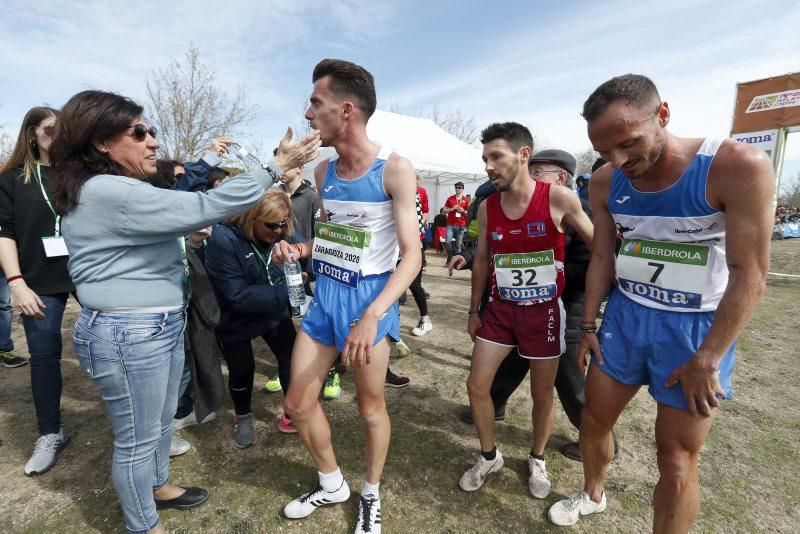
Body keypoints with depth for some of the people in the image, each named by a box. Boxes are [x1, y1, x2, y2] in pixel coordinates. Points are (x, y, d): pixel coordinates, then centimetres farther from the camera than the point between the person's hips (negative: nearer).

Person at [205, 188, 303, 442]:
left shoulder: (283, 233, -17)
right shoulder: (224, 240, -30)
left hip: (275, 313, 3)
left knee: (292, 359, 4)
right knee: (241, 370, 15)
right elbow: (237, 296, -31)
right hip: (237, 320, -3)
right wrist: (285, 293, -33)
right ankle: (243, 417, 45)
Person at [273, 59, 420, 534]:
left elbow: (412, 255, -16)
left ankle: (371, 495, 39)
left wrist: (373, 316, -28)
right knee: (298, 402, 12)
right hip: (325, 294, 6)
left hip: (370, 298, -6)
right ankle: (332, 484, 39)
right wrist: (296, 249, -2)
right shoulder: (323, 172, 6)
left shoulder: (394, 169, -13)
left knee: (371, 405, 11)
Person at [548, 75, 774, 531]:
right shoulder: (605, 183, -5)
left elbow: (750, 274, -17)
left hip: (698, 328, -4)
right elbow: (602, 258, 4)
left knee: (677, 460, 6)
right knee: (594, 420, 16)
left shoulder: (740, 167, -20)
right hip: (625, 317, 5)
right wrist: (589, 326, 5)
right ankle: (593, 495, 45)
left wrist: (706, 361, -16)